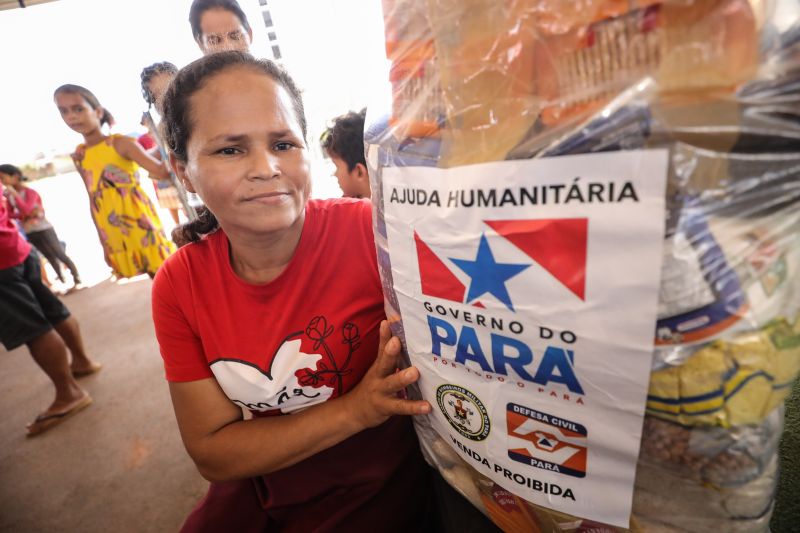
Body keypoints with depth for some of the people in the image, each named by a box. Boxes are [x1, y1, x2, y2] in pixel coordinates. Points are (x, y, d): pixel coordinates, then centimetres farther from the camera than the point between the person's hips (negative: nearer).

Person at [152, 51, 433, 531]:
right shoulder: (178, 285, -12)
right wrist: (356, 409, -25)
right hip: (259, 492, 2)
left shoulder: (369, 230, -25)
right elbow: (211, 452, -12)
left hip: (376, 487, -1)